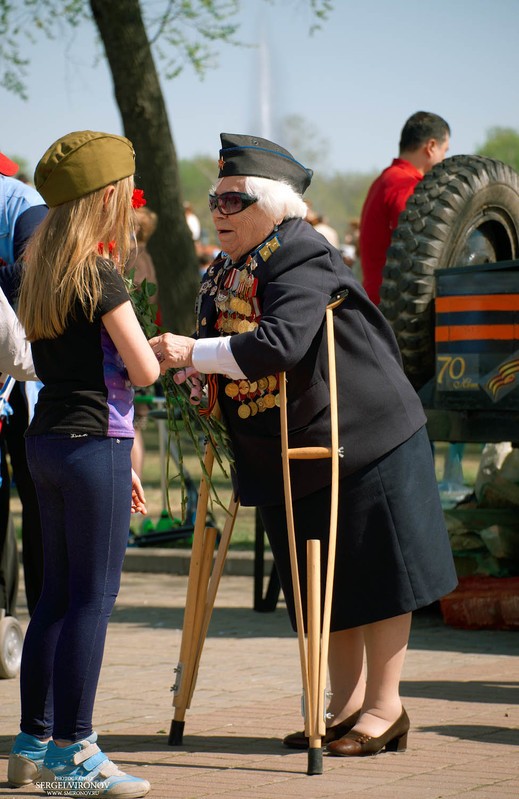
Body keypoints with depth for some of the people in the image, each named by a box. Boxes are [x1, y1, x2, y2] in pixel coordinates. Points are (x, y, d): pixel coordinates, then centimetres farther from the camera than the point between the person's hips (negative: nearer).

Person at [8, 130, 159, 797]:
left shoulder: (43, 270, 13)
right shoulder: (100, 274, -13)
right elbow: (142, 372, -13)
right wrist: (150, 348, 11)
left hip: (46, 440, 9)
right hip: (93, 444, -9)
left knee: (57, 593, 13)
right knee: (93, 597, -4)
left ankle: (34, 743, 18)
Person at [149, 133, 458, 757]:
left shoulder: (301, 256, -19)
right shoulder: (224, 272, 8)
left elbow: (281, 343, -33)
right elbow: (227, 348, 14)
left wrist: (193, 352, -31)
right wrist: (187, 368, -7)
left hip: (363, 441, -8)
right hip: (287, 458, 8)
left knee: (372, 576, 0)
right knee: (323, 586, 12)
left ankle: (386, 708, 8)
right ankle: (347, 706, 21)